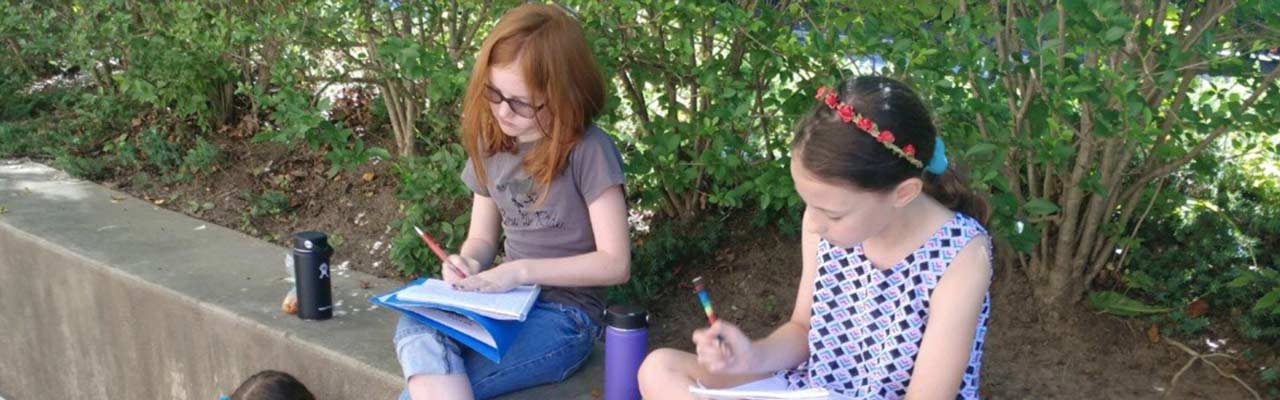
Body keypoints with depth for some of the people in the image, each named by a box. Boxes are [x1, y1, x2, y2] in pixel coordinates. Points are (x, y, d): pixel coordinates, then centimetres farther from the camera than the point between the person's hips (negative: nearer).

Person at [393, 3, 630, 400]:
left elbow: (615, 263, -14)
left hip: (564, 313, -6)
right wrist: (466, 264, -8)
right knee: (416, 332, -27)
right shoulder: (490, 145, 8)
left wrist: (523, 270, -19)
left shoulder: (589, 151, -13)